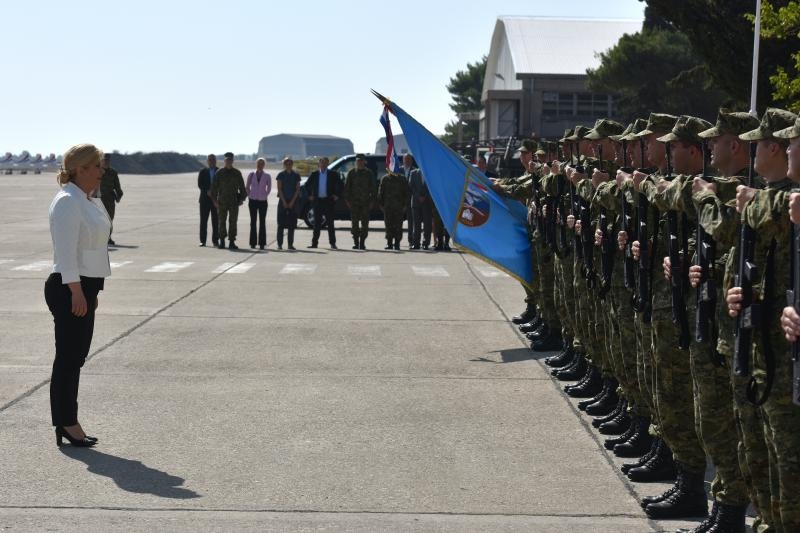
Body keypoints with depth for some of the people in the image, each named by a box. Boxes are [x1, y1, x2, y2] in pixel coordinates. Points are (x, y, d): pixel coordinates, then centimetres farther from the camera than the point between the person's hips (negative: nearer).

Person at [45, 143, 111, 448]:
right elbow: (66, 251, -21)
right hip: (69, 289, -10)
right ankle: (67, 425, 3)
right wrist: (76, 292, -24)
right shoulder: (67, 202, -16)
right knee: (68, 357, -4)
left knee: (75, 357, 13)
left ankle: (67, 423, 21)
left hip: (84, 288, 10)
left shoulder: (86, 201, 15)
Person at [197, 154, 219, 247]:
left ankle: (215, 240, 4)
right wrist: (207, 191, -17)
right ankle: (202, 240, 1)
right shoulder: (202, 172, 9)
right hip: (205, 199, 0)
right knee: (203, 220, -1)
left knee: (216, 221, -1)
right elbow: (200, 185, -1)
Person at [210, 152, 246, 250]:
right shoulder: (219, 173, 4)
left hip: (234, 201, 1)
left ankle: (232, 242, 2)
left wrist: (242, 198, 3)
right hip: (222, 201, 0)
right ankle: (222, 242, 10)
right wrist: (214, 200, -3)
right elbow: (214, 187, 4)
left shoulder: (237, 173, 7)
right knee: (222, 221, 3)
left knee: (233, 222, -1)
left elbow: (242, 187, 11)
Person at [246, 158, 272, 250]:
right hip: (253, 201, 1)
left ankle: (262, 243, 1)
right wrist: (249, 195, 9)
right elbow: (247, 187, 16)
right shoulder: (251, 175, 3)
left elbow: (269, 188, 14)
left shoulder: (267, 176, 1)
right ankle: (253, 242, 5)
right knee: (253, 222, 2)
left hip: (262, 201, -1)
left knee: (262, 222, -2)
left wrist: (265, 195, 8)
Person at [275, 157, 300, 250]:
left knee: (292, 223, 1)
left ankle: (291, 244, 5)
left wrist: (292, 202, -6)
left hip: (293, 201, 2)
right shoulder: (281, 175, 3)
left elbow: (298, 189, 3)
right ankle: (280, 244, -2)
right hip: (283, 200, -1)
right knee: (281, 223, -4)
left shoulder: (296, 175, 7)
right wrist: (284, 201, -9)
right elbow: (279, 189, -1)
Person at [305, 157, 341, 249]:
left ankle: (332, 243, 0)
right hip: (317, 201, 2)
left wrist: (336, 195, -1)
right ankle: (314, 243, 9)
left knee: (330, 223, -3)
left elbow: (340, 185, 5)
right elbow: (307, 185, 18)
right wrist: (310, 195, 9)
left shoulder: (333, 174, 2)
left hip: (328, 201, -2)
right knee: (317, 223, 5)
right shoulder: (314, 174, 8)